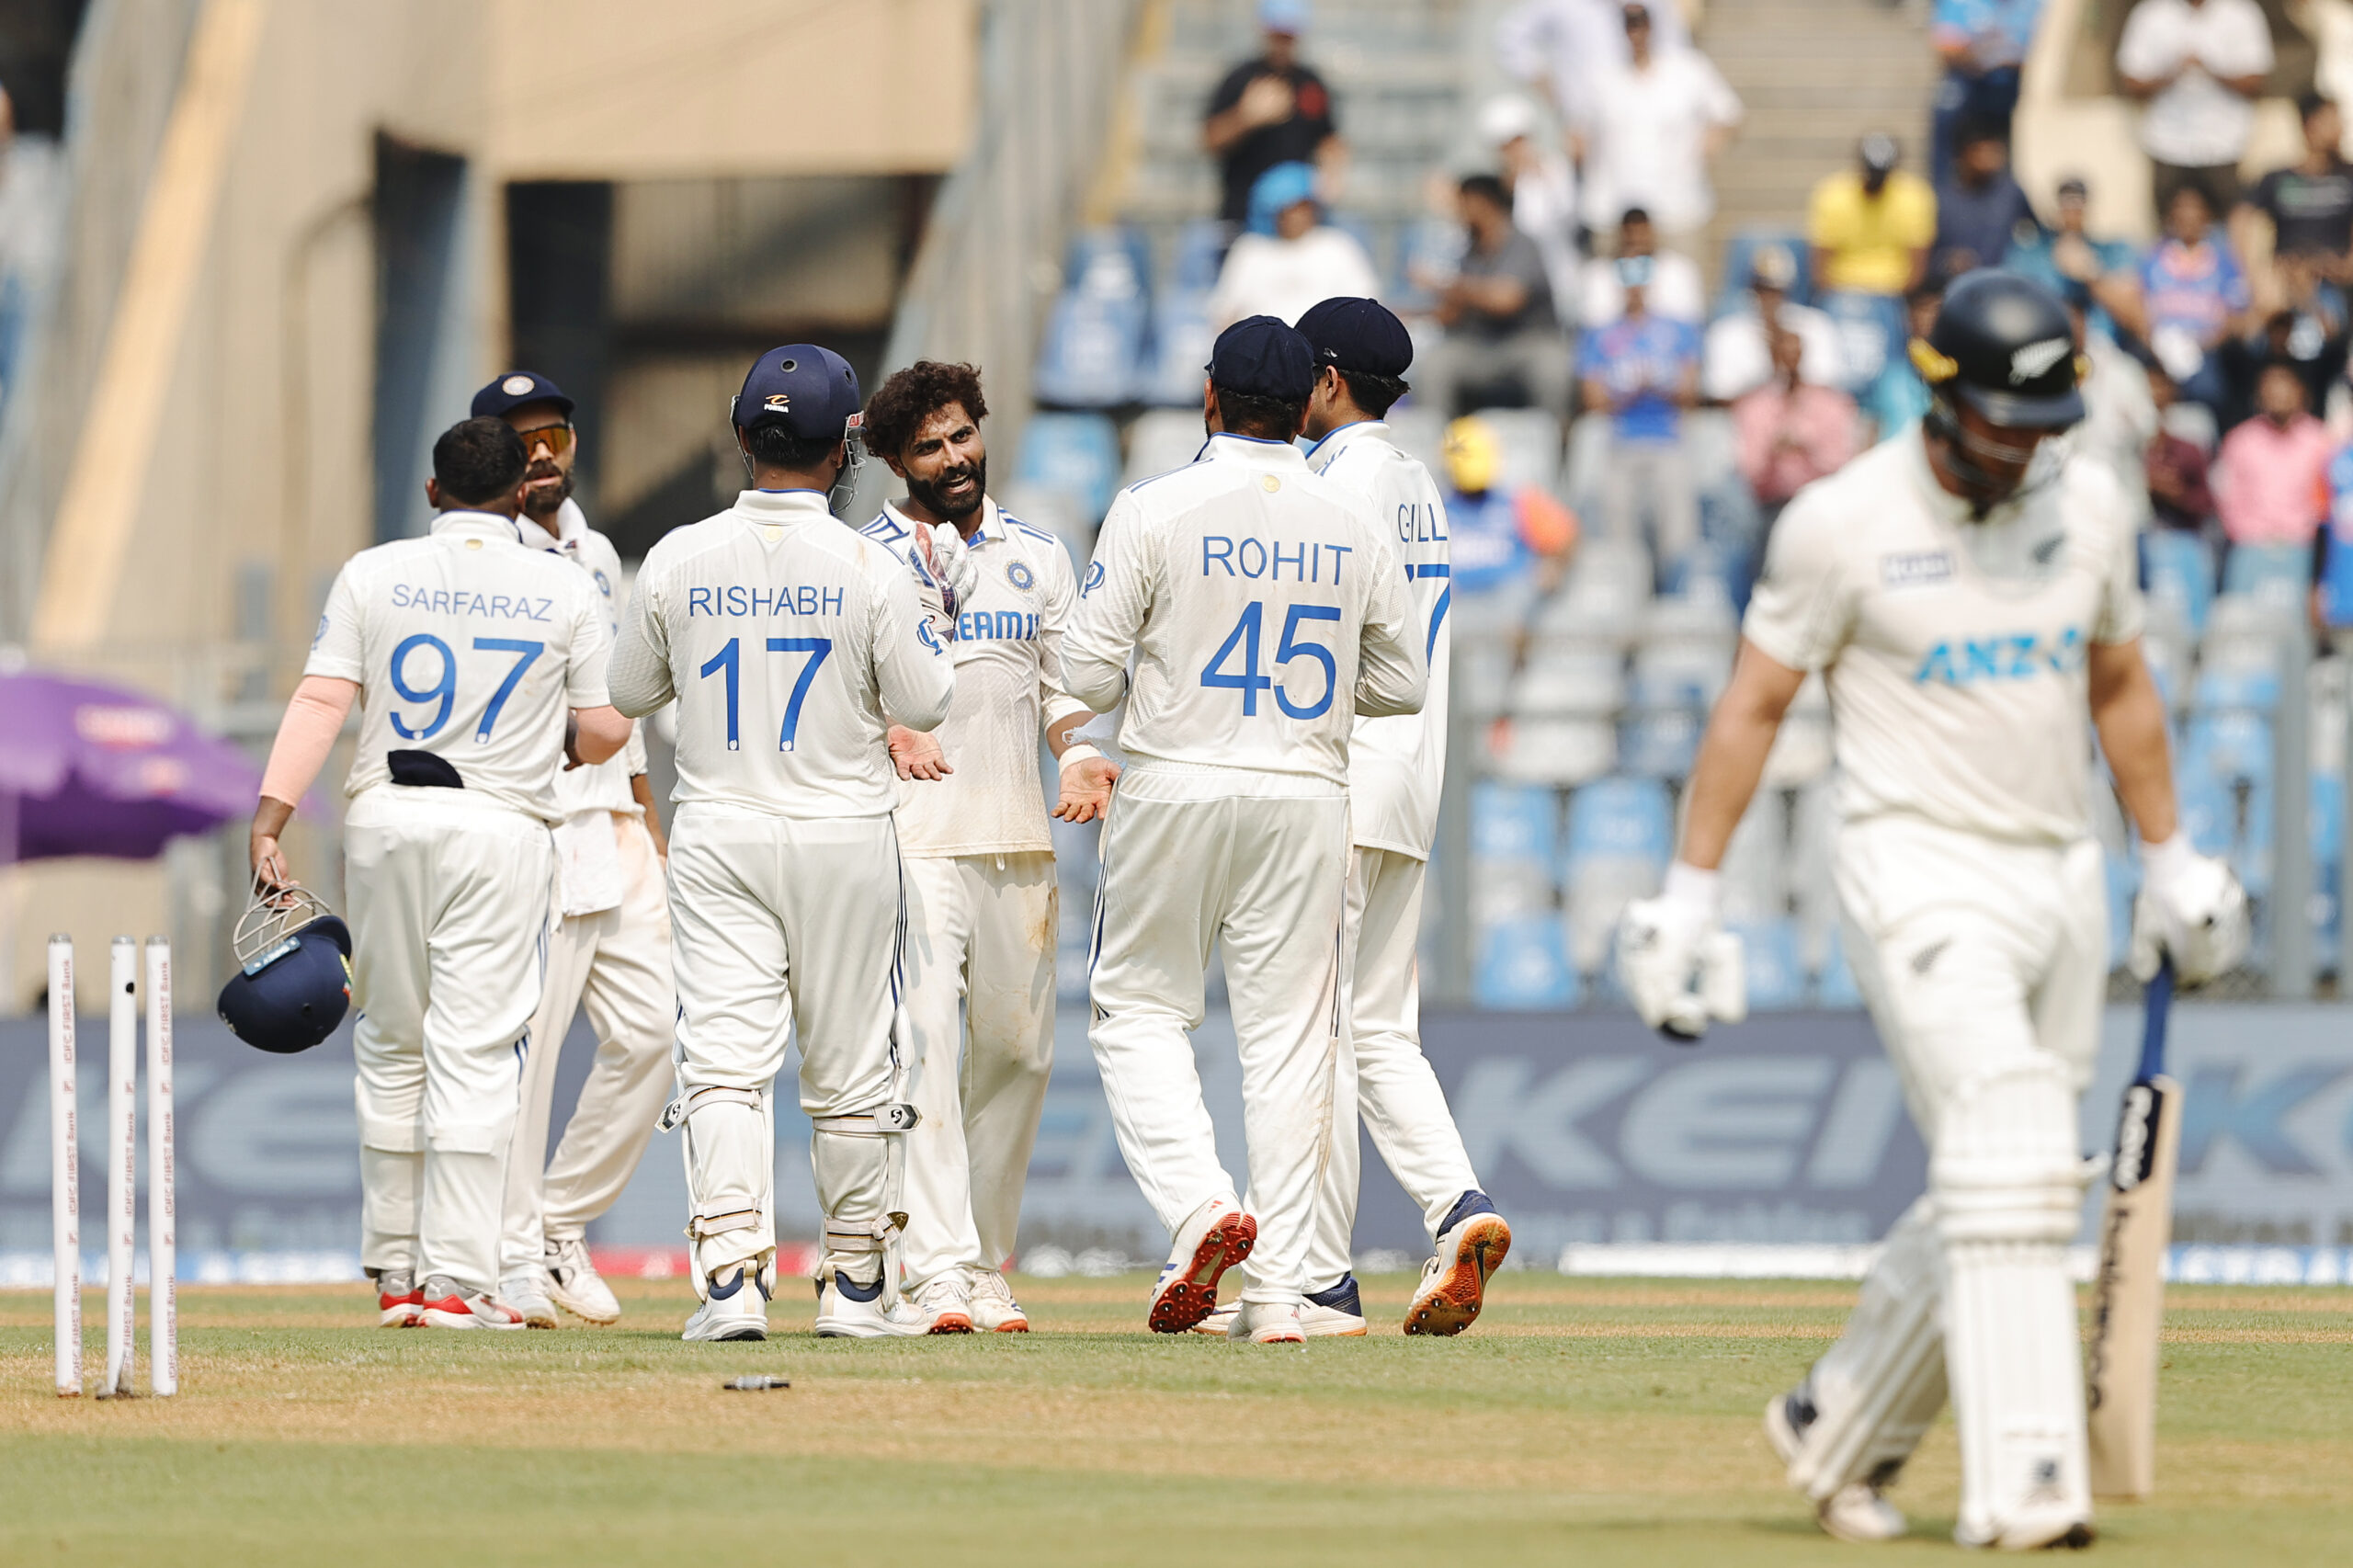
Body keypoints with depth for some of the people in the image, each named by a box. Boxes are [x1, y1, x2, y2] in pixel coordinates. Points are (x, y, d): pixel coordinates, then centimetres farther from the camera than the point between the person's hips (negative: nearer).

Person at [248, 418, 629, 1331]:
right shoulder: (564, 590, 1)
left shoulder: (373, 576, 3)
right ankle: (456, 1277, -10)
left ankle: (394, 1268, 18)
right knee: (473, 1052, -3)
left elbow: (320, 701, -6)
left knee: (391, 1048, 13)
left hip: (384, 820, 2)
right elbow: (602, 733, 3)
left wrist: (270, 820, -10)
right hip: (501, 825, -2)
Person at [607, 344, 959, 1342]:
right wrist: (933, 609, 12)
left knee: (723, 1062, -3)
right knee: (851, 1071, 10)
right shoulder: (870, 570, -10)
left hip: (716, 839, 1)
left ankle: (730, 1276, -17)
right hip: (844, 841, -1)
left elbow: (631, 692, 10)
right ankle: (856, 1287, 18)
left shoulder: (678, 560, -2)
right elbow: (922, 704, -3)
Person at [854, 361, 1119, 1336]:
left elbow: (1064, 682, 19)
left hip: (1020, 842, 5)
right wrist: (887, 731, -16)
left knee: (1017, 1047, 5)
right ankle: (940, 1269, -22)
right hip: (914, 839, -5)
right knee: (923, 1042, -15)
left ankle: (986, 1261, 17)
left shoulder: (1037, 556, 17)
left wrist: (1080, 755, -1)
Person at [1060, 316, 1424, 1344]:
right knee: (1287, 1036, 5)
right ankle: (1277, 1291, 1)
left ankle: (1198, 1206, -13)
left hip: (1176, 788, -3)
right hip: (1306, 797, 3)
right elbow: (1402, 682, 10)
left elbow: (1088, 672, -8)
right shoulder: (1353, 526, 3)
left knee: (1138, 1009, 10)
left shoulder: (1157, 510, -8)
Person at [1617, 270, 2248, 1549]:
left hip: (2060, 873, 6)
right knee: (2008, 1163, -20)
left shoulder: (2087, 506, 6)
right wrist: (1690, 893, -5)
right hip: (1921, 871, -6)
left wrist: (2170, 860, 21)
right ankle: (2020, 1483, -24)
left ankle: (1838, 1429, 26)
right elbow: (1753, 705, -3)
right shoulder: (1844, 522, -9)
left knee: (1995, 1198, 8)